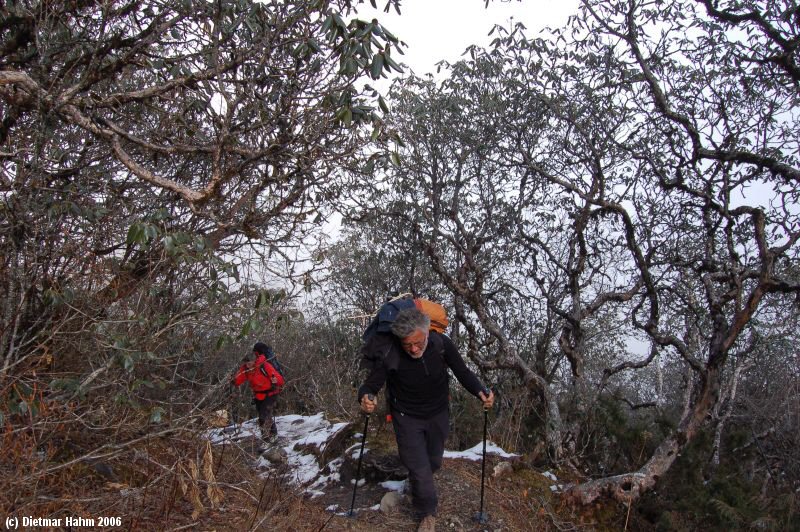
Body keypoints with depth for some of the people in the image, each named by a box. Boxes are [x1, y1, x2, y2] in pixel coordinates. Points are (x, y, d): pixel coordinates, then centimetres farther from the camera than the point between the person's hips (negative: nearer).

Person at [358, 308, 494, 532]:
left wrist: (480, 391, -31)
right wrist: (366, 398, -46)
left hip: (438, 414, 3)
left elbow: (463, 372, -13)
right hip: (407, 418, -3)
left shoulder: (441, 344, -26)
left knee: (434, 461, 23)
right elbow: (370, 385, -22)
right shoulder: (390, 355, -32)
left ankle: (417, 486, 57)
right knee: (419, 468, -2)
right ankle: (427, 514, 27)